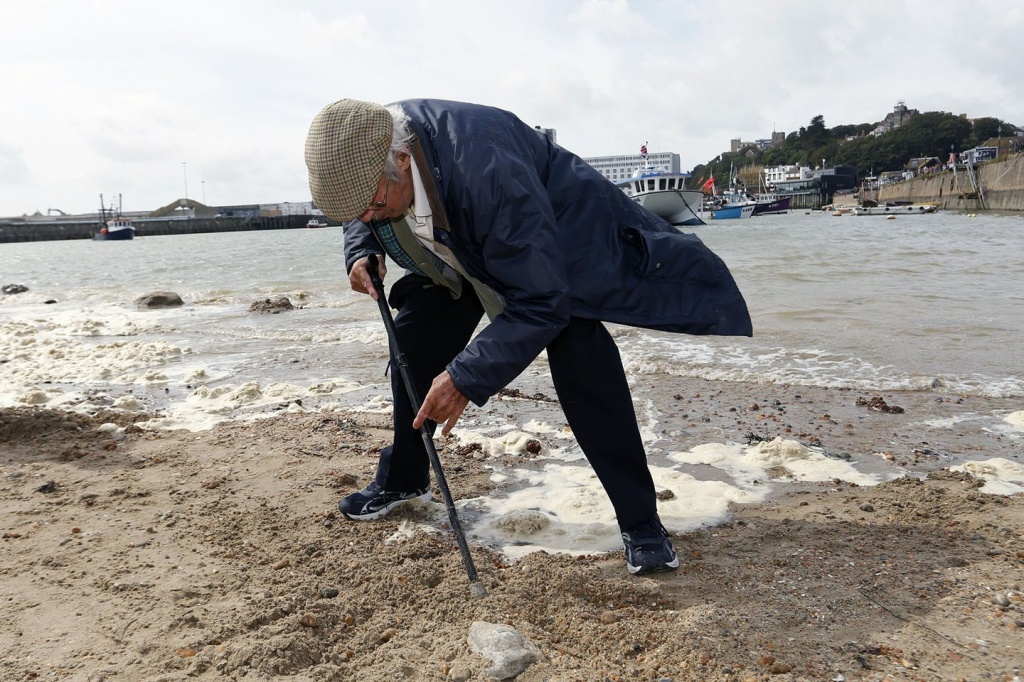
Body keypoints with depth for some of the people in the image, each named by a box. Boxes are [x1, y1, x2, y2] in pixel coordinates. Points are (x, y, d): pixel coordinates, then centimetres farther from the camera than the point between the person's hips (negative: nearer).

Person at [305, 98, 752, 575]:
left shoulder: (485, 170, -44)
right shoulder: (360, 153, -21)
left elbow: (540, 302, -40)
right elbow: (358, 217, 5)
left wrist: (468, 378, -40)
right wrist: (362, 253, -17)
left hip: (560, 235, -7)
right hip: (462, 249, 7)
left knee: (579, 356, -26)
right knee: (413, 338, 1)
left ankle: (641, 524, -14)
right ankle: (402, 480, 24)